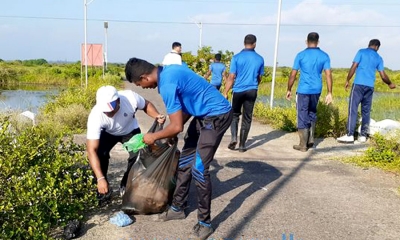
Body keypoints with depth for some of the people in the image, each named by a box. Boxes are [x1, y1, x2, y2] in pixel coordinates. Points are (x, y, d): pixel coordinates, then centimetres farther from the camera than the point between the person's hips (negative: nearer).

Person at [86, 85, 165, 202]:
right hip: (107, 133, -1)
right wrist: (100, 178, -46)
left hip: (131, 130, 1)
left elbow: (146, 105, -12)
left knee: (138, 156, -22)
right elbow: (91, 150, -39)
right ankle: (101, 188, 0)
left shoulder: (131, 97, -37)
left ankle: (126, 185, 6)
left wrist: (157, 116, -32)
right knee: (99, 154, -27)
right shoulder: (95, 116, -39)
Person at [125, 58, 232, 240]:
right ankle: (178, 208, 27)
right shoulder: (168, 72, 4)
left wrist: (154, 137, -6)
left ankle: (205, 223, 4)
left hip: (217, 115, -10)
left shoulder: (167, 85, -26)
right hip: (203, 114, 10)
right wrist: (170, 132, 12)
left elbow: (177, 127, -24)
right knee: (185, 160, 12)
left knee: (199, 168, -10)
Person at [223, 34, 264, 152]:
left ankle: (234, 138, -4)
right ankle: (242, 145, 9)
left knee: (235, 115, 16)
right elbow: (259, 78, 13)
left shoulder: (237, 57, -5)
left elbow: (231, 77, -7)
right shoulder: (259, 59, 3)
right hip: (252, 91, 1)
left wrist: (225, 93, -2)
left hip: (238, 90, -1)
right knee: (247, 118, 7)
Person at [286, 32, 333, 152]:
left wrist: (289, 90, 7)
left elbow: (293, 74, -4)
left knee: (302, 117, 3)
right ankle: (310, 139, 22)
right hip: (316, 90, 4)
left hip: (303, 90, -3)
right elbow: (328, 75, -3)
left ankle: (303, 145, 7)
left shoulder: (301, 55, -4)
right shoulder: (324, 56, 2)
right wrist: (329, 93, 0)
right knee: (312, 113, 23)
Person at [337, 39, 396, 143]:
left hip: (359, 84, -4)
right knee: (366, 111, 9)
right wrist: (390, 84, 30)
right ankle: (363, 135, 9)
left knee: (353, 109, -6)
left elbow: (354, 67, -4)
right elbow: (383, 76, 12)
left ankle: (350, 135, -11)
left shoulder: (361, 52, 5)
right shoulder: (379, 58, 13)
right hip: (370, 86, 4)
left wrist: (347, 80, 3)